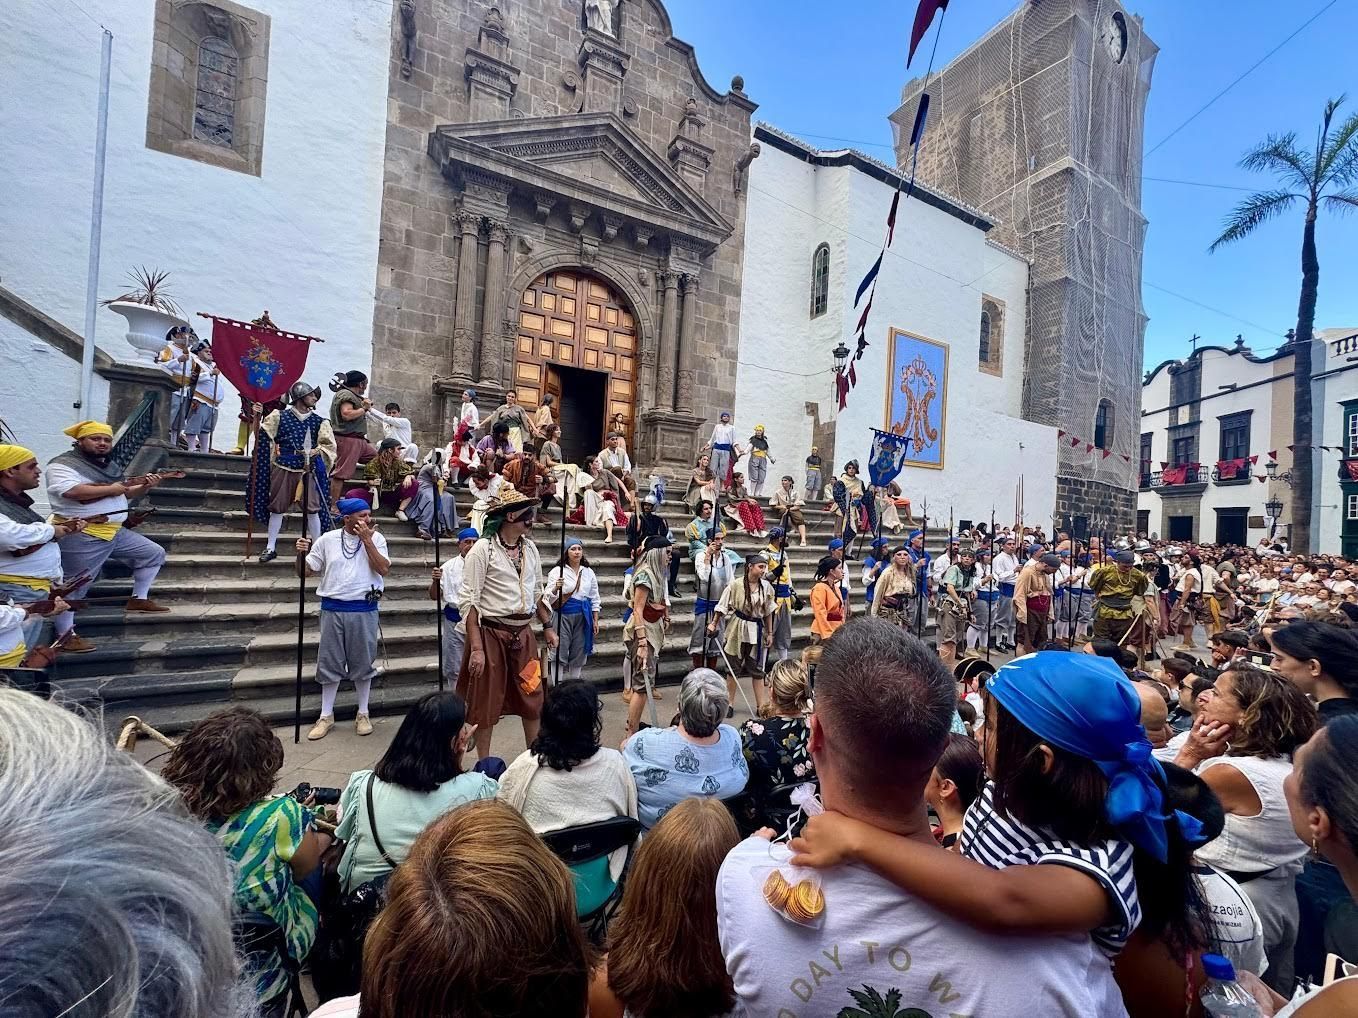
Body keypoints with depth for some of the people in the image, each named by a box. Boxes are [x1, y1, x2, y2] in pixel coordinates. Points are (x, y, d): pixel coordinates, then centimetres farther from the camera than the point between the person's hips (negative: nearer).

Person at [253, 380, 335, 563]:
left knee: (312, 509, -2)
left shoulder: (319, 421, 1)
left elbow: (330, 446, -2)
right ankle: (270, 547, 18)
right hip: (283, 468, 0)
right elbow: (262, 434, 10)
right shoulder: (280, 416, 1)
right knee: (277, 507, 7)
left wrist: (316, 451, -19)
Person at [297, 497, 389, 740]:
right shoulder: (328, 539, 2)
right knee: (330, 662, 9)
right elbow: (305, 572, 6)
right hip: (333, 609, 1)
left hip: (364, 610, -1)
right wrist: (301, 553, -14)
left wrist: (367, 540, -17)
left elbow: (384, 569, -14)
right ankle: (326, 716, 23)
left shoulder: (375, 538, -1)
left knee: (363, 662, 8)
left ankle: (362, 714, 23)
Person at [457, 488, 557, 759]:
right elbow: (468, 601, -15)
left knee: (532, 698, 14)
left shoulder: (530, 548, 6)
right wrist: (476, 648, -19)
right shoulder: (483, 549, -13)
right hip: (491, 634, -6)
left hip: (523, 634, 6)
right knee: (487, 704, 9)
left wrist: (547, 627, 17)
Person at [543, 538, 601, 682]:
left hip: (583, 616, 4)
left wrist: (595, 620, 10)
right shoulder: (557, 571, -3)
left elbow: (594, 598, 13)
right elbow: (548, 597, -7)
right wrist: (556, 588, -28)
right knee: (559, 654, -2)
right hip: (563, 615, -3)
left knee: (578, 654, 9)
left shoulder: (588, 572, 9)